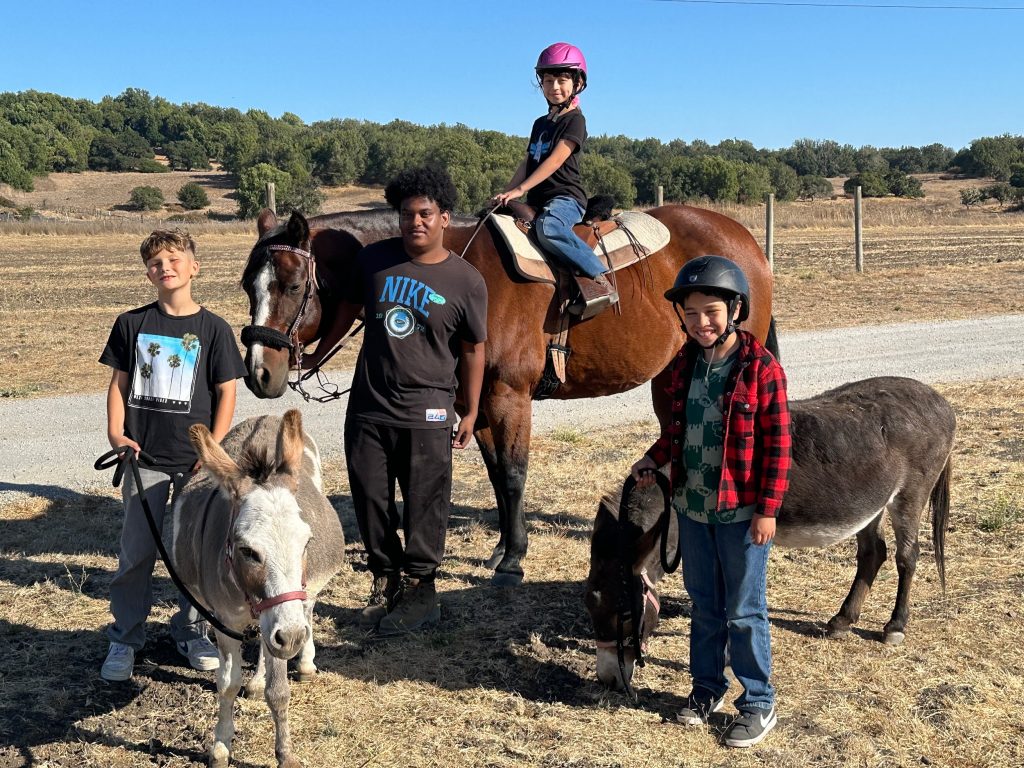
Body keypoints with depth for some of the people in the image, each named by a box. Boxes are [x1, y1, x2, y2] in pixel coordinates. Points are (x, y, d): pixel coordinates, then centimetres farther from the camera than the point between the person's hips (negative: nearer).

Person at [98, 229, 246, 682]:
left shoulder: (213, 329, -1)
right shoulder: (132, 323, 4)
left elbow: (226, 393, -1)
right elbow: (119, 383, 9)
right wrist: (116, 433, -5)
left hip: (196, 461, 0)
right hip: (145, 457, 1)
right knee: (136, 552, 3)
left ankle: (191, 631, 27)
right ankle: (124, 640, 18)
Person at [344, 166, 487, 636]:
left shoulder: (466, 282, -5)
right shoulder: (374, 260, 2)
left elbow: (472, 350, 2)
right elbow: (347, 305, 17)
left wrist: (470, 412, 4)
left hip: (426, 413, -3)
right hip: (367, 408, 4)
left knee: (424, 506, 4)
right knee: (370, 502, 12)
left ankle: (419, 590, 20)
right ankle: (386, 580, 30)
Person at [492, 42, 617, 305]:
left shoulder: (575, 120, -4)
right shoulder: (541, 123, 21)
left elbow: (556, 160, -16)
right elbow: (527, 163, 22)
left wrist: (520, 189, -24)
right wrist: (506, 194, 7)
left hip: (566, 197, -9)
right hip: (537, 200, 9)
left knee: (547, 226, -40)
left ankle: (601, 281, -39)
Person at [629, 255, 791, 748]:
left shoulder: (762, 369, -15)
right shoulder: (686, 364, 3)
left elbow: (777, 446, -14)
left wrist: (767, 510, -15)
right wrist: (655, 457, 2)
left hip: (741, 512, -5)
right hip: (692, 505, 6)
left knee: (743, 612, 6)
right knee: (704, 604, 19)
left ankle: (759, 704, 22)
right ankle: (707, 688, 35)